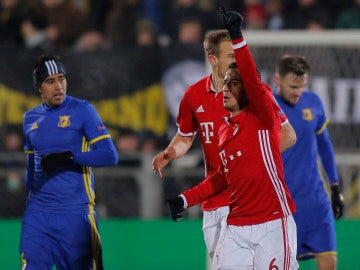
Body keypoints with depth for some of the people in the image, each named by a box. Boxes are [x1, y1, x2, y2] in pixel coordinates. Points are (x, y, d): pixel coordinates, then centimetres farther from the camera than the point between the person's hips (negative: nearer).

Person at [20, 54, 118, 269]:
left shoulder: (82, 110, -3)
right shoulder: (30, 118, 12)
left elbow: (110, 156, -11)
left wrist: (68, 157, -20)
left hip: (75, 213, -4)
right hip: (38, 213, 4)